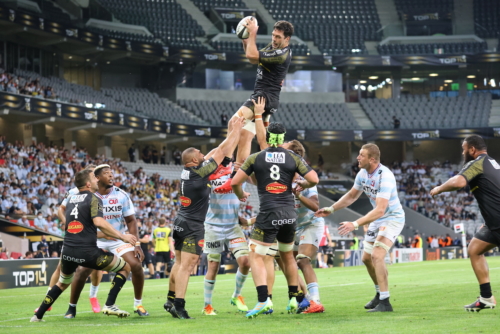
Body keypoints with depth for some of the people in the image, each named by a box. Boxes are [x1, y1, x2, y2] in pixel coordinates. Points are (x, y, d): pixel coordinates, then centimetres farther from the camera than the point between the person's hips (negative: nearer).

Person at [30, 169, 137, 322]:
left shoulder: (71, 198, 16)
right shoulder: (93, 199, -4)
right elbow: (99, 222, -20)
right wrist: (122, 236, -15)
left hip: (68, 251, 6)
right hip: (87, 251, -6)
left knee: (63, 283, 33)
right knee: (125, 267, 10)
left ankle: (38, 315, 29)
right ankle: (110, 305, 1)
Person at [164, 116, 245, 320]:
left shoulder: (187, 170, 4)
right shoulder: (199, 172, -17)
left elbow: (217, 151, 13)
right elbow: (222, 152, -10)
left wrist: (232, 131, 15)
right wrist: (236, 130, 0)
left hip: (180, 223, 9)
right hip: (193, 226, -9)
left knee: (179, 263, 14)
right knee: (187, 265, -10)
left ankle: (171, 300, 19)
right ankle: (178, 305, -14)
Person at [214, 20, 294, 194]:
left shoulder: (281, 54, -16)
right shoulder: (274, 47, 15)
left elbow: (252, 56, -22)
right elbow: (253, 58, 24)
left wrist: (252, 33, -12)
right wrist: (246, 40, 8)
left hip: (266, 96, -10)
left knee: (235, 120, -28)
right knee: (245, 137, 5)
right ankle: (235, 178, 4)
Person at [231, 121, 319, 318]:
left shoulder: (255, 158, 1)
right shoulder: (293, 158, 5)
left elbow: (235, 182, -1)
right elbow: (314, 179, -1)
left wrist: (241, 195, 20)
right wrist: (303, 184, 21)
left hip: (268, 213, -4)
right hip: (289, 213, 4)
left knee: (256, 256, -2)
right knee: (287, 255, 21)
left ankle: (263, 300, -19)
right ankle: (294, 299, 22)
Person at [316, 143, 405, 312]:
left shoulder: (385, 176, -30)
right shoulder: (363, 173, -4)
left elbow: (380, 210, -35)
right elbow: (351, 196, 13)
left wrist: (355, 224, -39)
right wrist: (331, 209, 3)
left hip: (392, 218, -9)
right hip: (377, 219, 9)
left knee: (377, 255, -24)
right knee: (366, 258, 13)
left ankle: (385, 302, -20)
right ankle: (380, 293, 34)